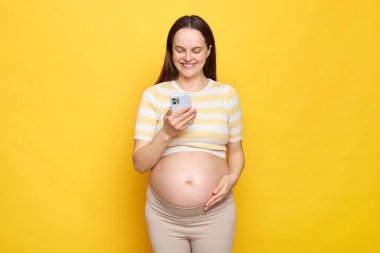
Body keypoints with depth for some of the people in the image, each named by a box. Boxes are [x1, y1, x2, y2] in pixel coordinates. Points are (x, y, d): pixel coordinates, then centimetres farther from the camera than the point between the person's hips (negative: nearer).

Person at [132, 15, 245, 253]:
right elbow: (140, 164, -5)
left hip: (215, 214, 1)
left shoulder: (227, 94, 0)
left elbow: (236, 151, 9)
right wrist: (166, 133, -20)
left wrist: (232, 177, -11)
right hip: (163, 215, 0)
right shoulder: (154, 95, -3)